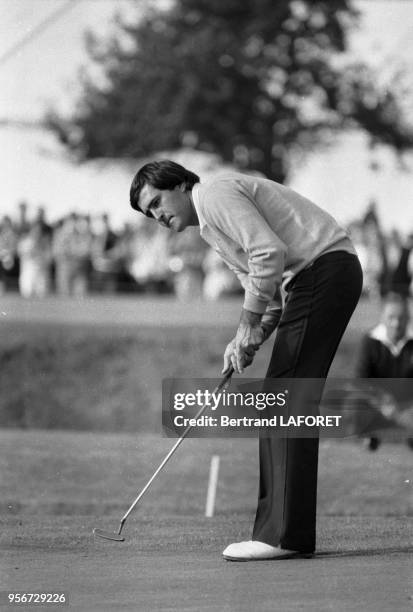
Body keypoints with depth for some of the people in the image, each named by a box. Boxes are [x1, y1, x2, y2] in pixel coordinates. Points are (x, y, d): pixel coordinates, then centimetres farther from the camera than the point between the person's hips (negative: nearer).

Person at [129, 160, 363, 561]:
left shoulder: (216, 194, -6)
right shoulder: (213, 229, 25)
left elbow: (270, 252, -19)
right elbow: (271, 298, 24)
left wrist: (248, 327, -13)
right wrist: (248, 341, 6)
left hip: (324, 268, -11)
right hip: (311, 279, 11)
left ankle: (284, 534, -16)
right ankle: (289, 532, 8)